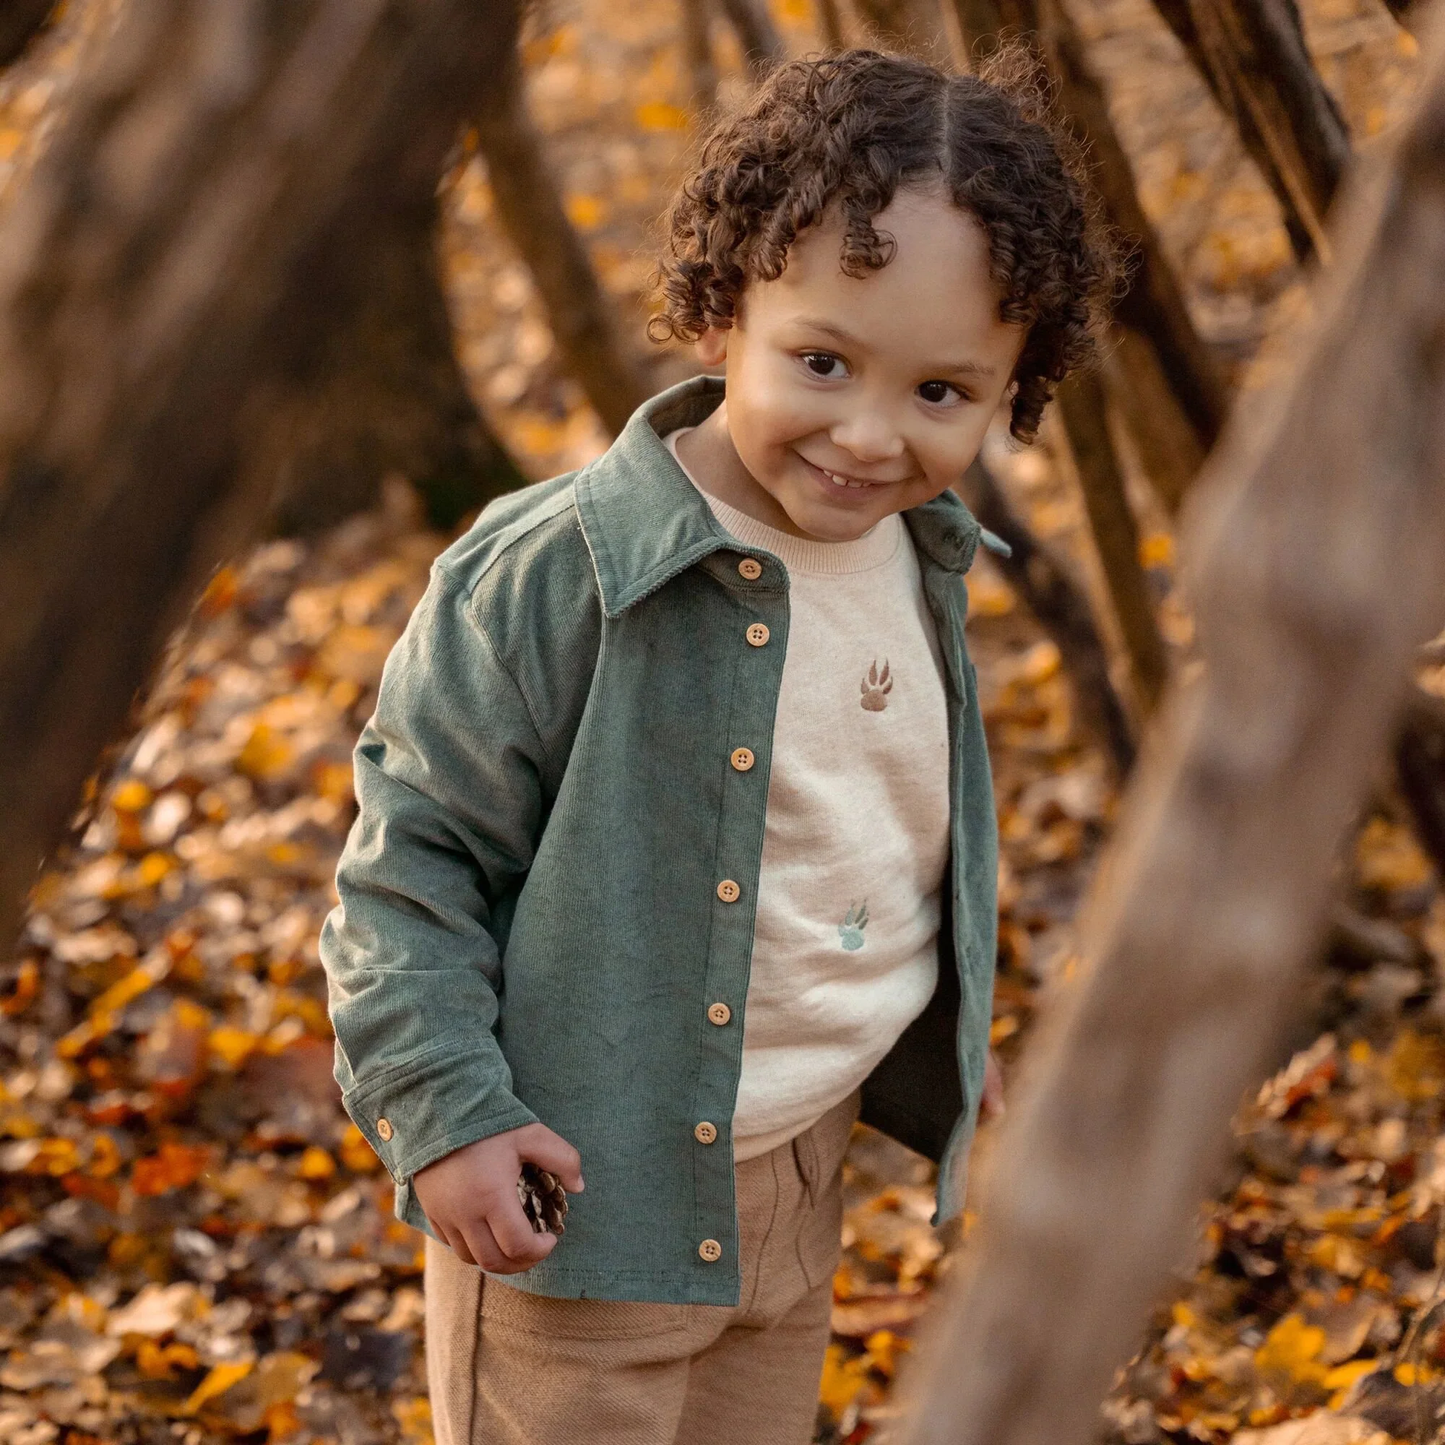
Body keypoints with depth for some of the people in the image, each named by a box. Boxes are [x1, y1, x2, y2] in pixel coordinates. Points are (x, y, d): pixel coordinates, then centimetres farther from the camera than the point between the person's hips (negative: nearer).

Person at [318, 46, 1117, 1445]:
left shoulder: (921, 566, -1)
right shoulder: (555, 572, -24)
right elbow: (411, 845, -16)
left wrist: (944, 1066, 22)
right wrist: (443, 1112, -19)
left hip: (799, 1173, 7)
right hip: (583, 1191, -7)